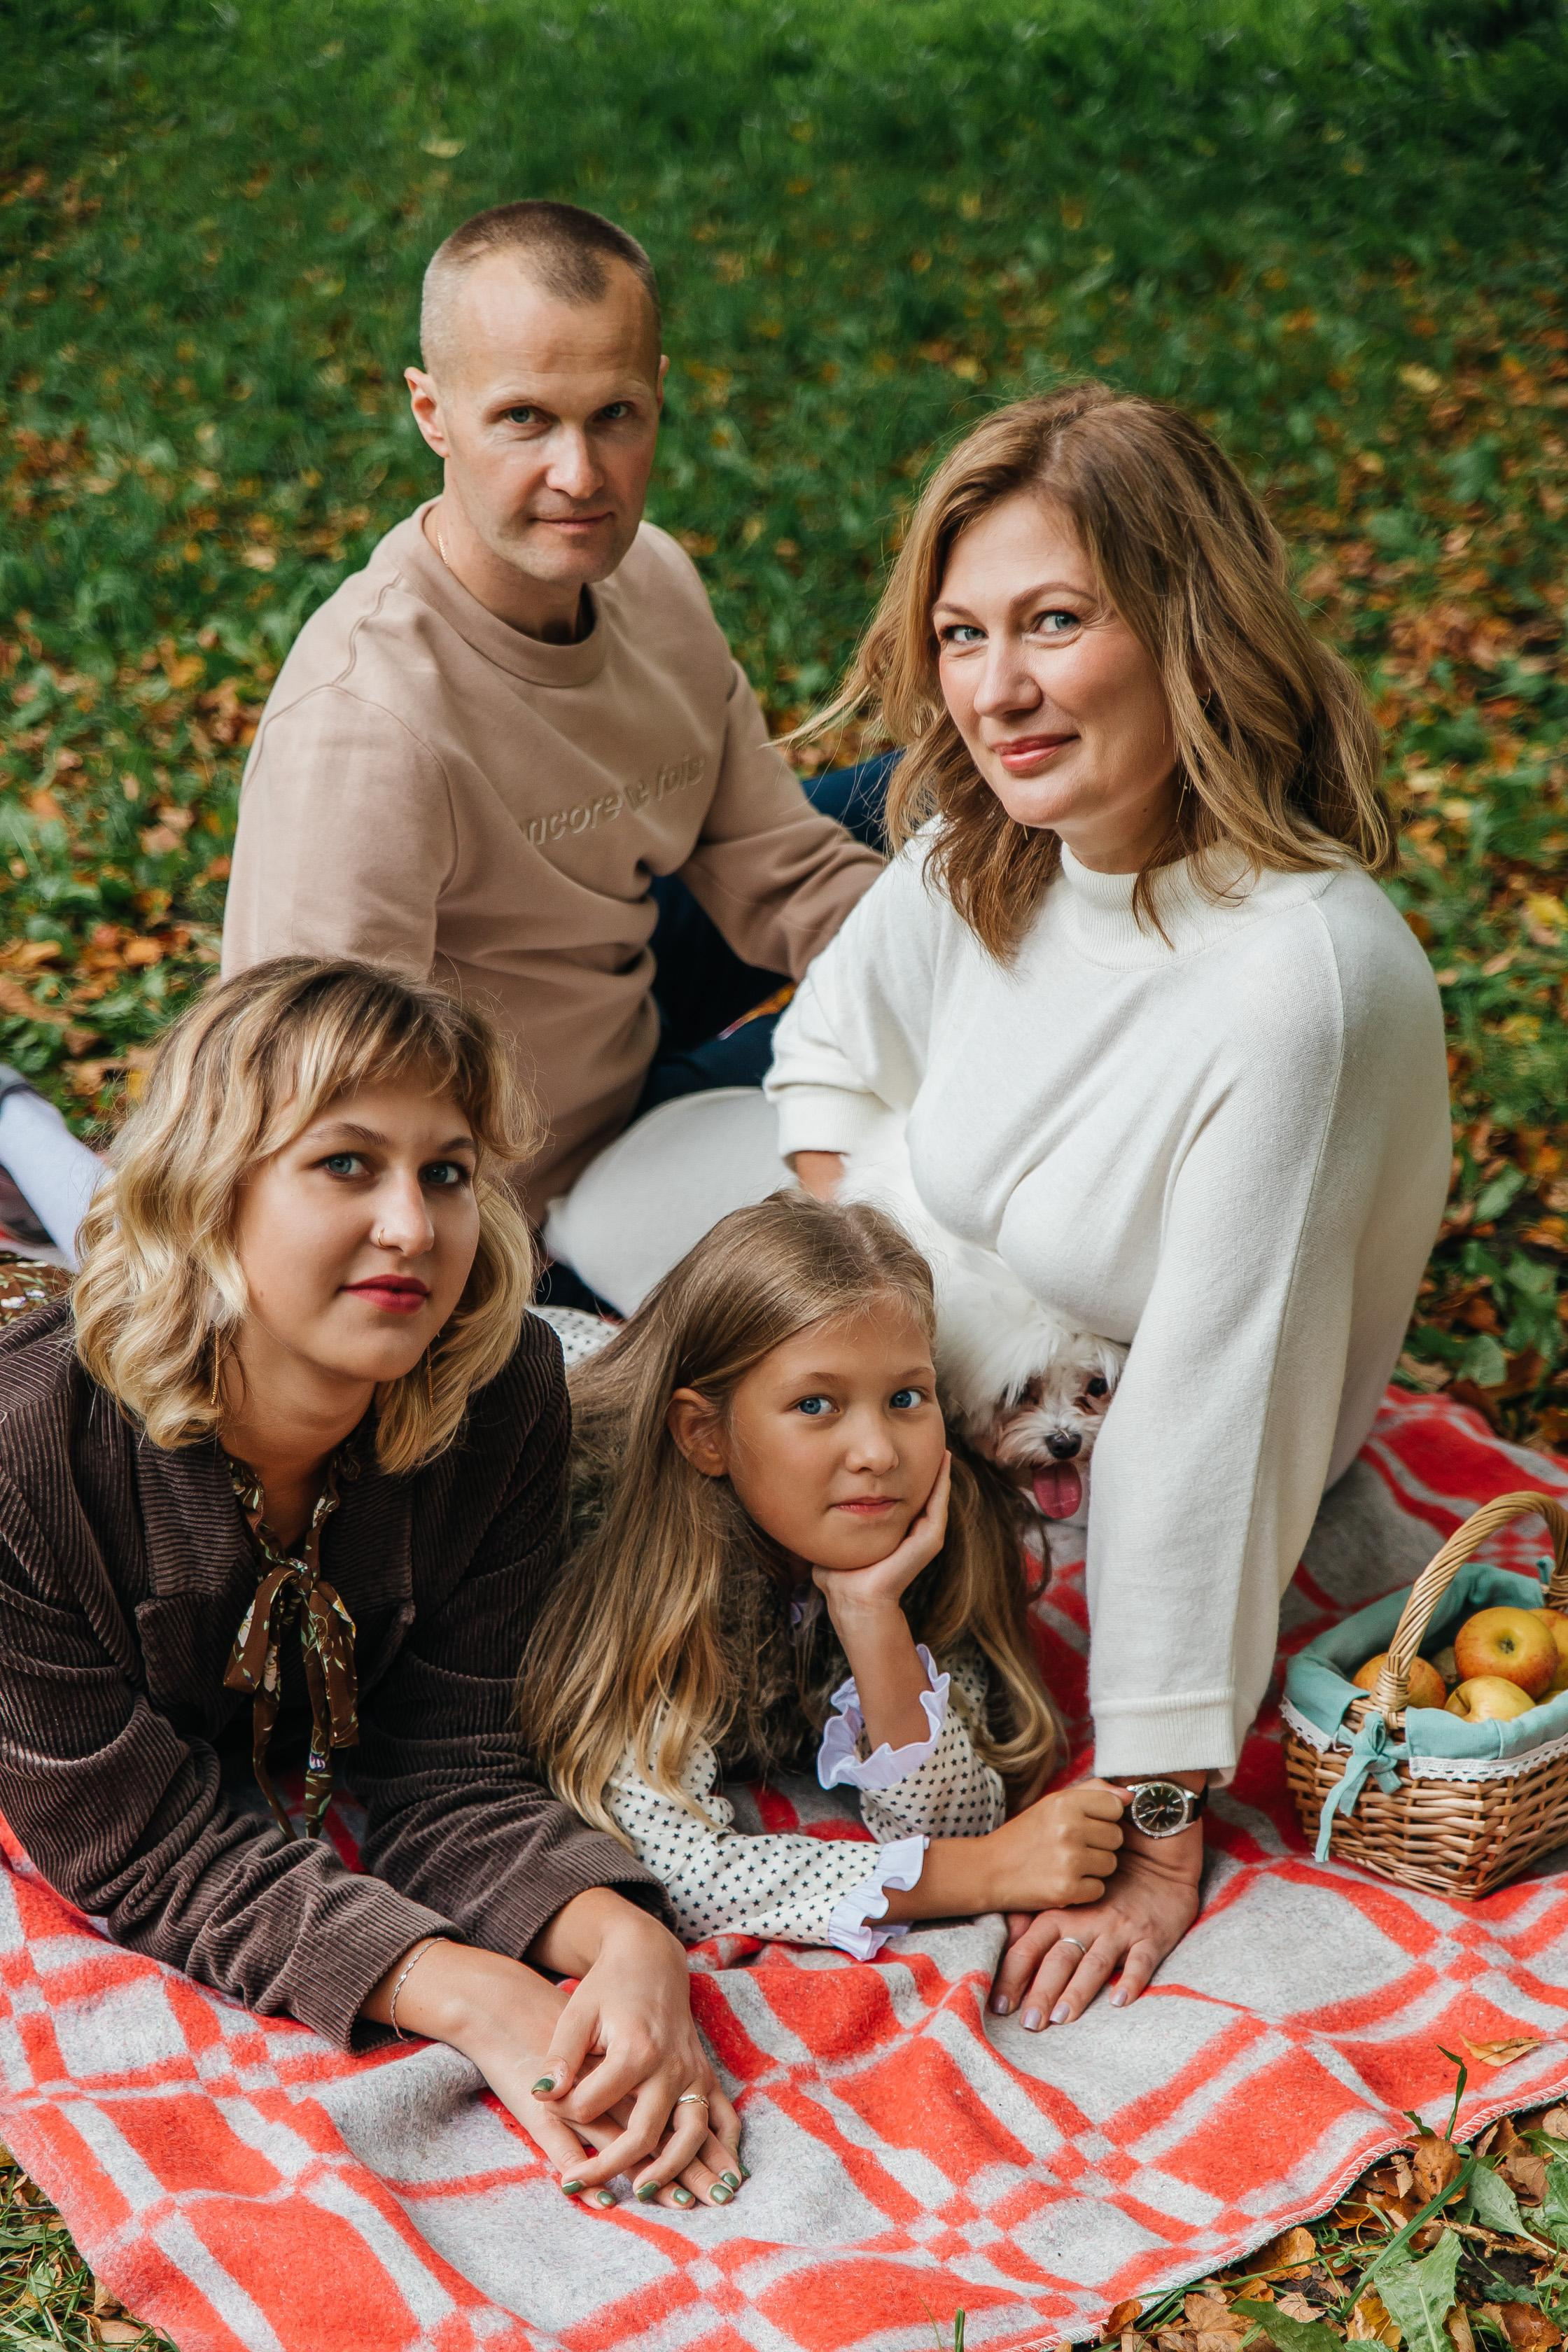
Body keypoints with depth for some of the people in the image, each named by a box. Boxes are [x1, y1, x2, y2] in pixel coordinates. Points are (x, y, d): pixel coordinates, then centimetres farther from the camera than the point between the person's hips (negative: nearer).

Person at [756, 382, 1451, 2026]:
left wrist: (1159, 1836, -26)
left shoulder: (1296, 976, -35)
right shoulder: (979, 843, -15)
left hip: (1118, 1508, -6)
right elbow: (833, 1045, 6)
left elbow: (1205, 1421, -33)